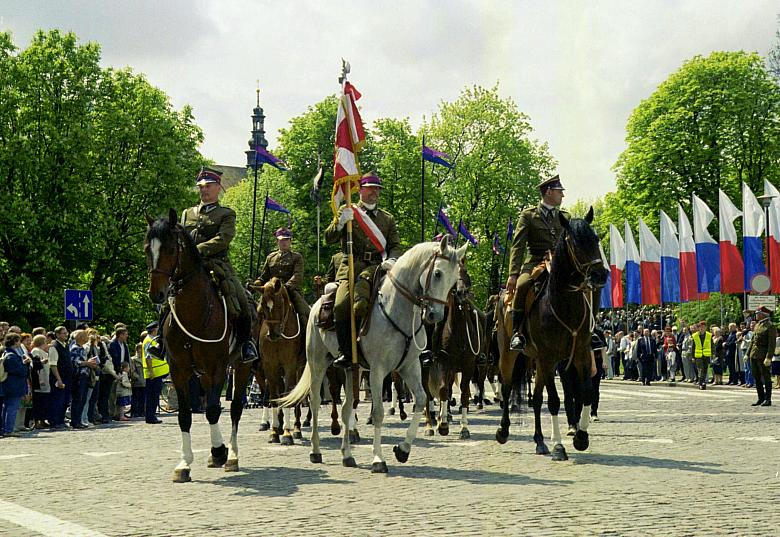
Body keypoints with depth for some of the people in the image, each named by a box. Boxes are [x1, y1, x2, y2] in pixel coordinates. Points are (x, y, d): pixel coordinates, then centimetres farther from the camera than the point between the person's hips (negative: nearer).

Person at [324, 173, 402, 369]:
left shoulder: (388, 218, 23)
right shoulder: (346, 212, 17)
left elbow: (395, 246, 16)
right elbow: (329, 239, 9)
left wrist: (391, 260, -6)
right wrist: (341, 222, -10)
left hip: (375, 267, 0)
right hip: (350, 266, 0)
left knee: (358, 304, -30)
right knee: (341, 305, -26)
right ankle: (344, 352, -17)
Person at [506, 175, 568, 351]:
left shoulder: (565, 217, 19)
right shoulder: (528, 215, 6)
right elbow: (517, 246, -3)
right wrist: (513, 274, -15)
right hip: (534, 264, -4)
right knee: (522, 285, -33)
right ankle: (517, 333, -24)